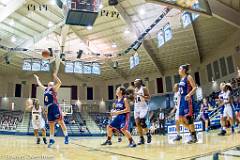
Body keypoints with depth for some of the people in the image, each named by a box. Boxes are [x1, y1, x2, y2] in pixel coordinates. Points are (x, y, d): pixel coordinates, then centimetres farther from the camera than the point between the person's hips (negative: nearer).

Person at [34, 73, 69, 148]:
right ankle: (51, 139, 13)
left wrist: (55, 76, -16)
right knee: (51, 124, 8)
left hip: (55, 107, -7)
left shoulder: (54, 88, 4)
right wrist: (37, 78, 47)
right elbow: (40, 84, 39)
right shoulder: (45, 89, 22)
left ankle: (66, 136, -2)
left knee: (60, 122, -8)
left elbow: (59, 83, -14)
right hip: (49, 108, 7)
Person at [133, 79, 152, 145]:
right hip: (136, 108, 7)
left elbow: (148, 97, -13)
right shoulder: (135, 90, 15)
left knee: (142, 123, -15)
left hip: (143, 107, -7)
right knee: (137, 124, 0)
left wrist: (140, 95, -24)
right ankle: (141, 138, 7)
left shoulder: (144, 88, -4)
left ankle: (148, 134, 9)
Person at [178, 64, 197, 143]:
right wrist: (179, 100, 21)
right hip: (182, 99, 9)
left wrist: (189, 94, -30)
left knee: (188, 117, -9)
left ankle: (194, 137, 1)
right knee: (181, 119, 6)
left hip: (187, 99, -9)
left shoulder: (188, 77, -6)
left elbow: (194, 87, -15)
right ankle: (191, 131, 20)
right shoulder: (182, 79, 18)